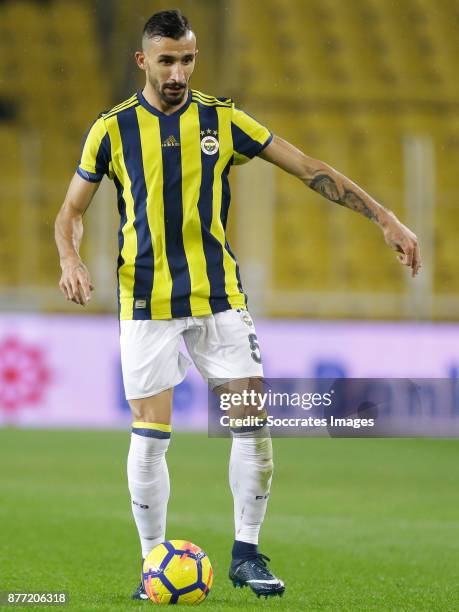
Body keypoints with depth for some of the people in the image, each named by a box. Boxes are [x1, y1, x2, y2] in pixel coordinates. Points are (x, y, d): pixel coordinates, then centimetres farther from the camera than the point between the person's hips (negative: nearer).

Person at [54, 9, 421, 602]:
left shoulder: (222, 119, 1)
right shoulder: (112, 129, -2)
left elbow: (309, 169, 2)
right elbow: (71, 211, 6)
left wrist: (385, 219, -3)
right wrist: (70, 259, -17)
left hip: (218, 296, 2)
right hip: (146, 302, -2)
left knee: (253, 422, -4)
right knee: (150, 435, -4)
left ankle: (246, 553, 10)